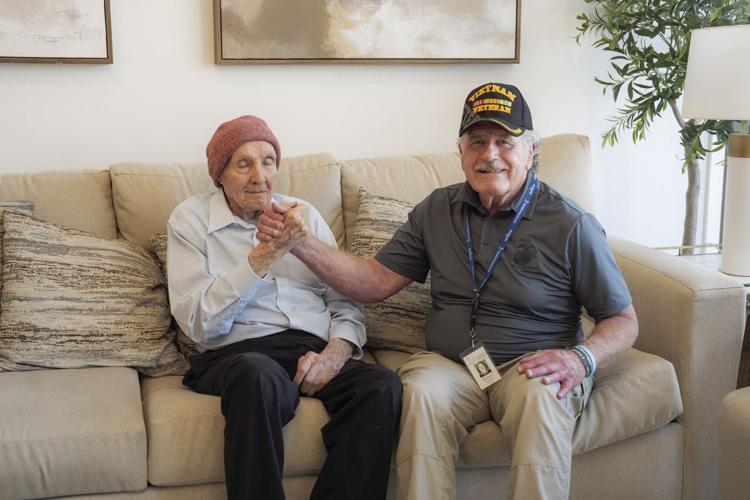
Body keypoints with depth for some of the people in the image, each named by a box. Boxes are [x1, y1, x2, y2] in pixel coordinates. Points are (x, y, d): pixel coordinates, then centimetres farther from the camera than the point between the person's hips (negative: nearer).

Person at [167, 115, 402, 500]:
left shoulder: (304, 214, 20)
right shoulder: (191, 218, 9)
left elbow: (345, 299, 15)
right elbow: (199, 323, -4)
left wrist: (336, 350, -7)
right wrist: (263, 257, -12)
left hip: (314, 352, 3)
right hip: (239, 354, -3)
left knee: (382, 386, -28)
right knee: (259, 376, -39)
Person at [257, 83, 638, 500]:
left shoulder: (571, 225, -2)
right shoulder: (437, 210, 10)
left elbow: (624, 322, 1)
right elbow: (376, 282, 7)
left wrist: (581, 359, -20)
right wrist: (301, 242, -5)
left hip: (532, 366, -2)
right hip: (449, 365, 2)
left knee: (540, 397, -36)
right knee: (423, 391, -31)